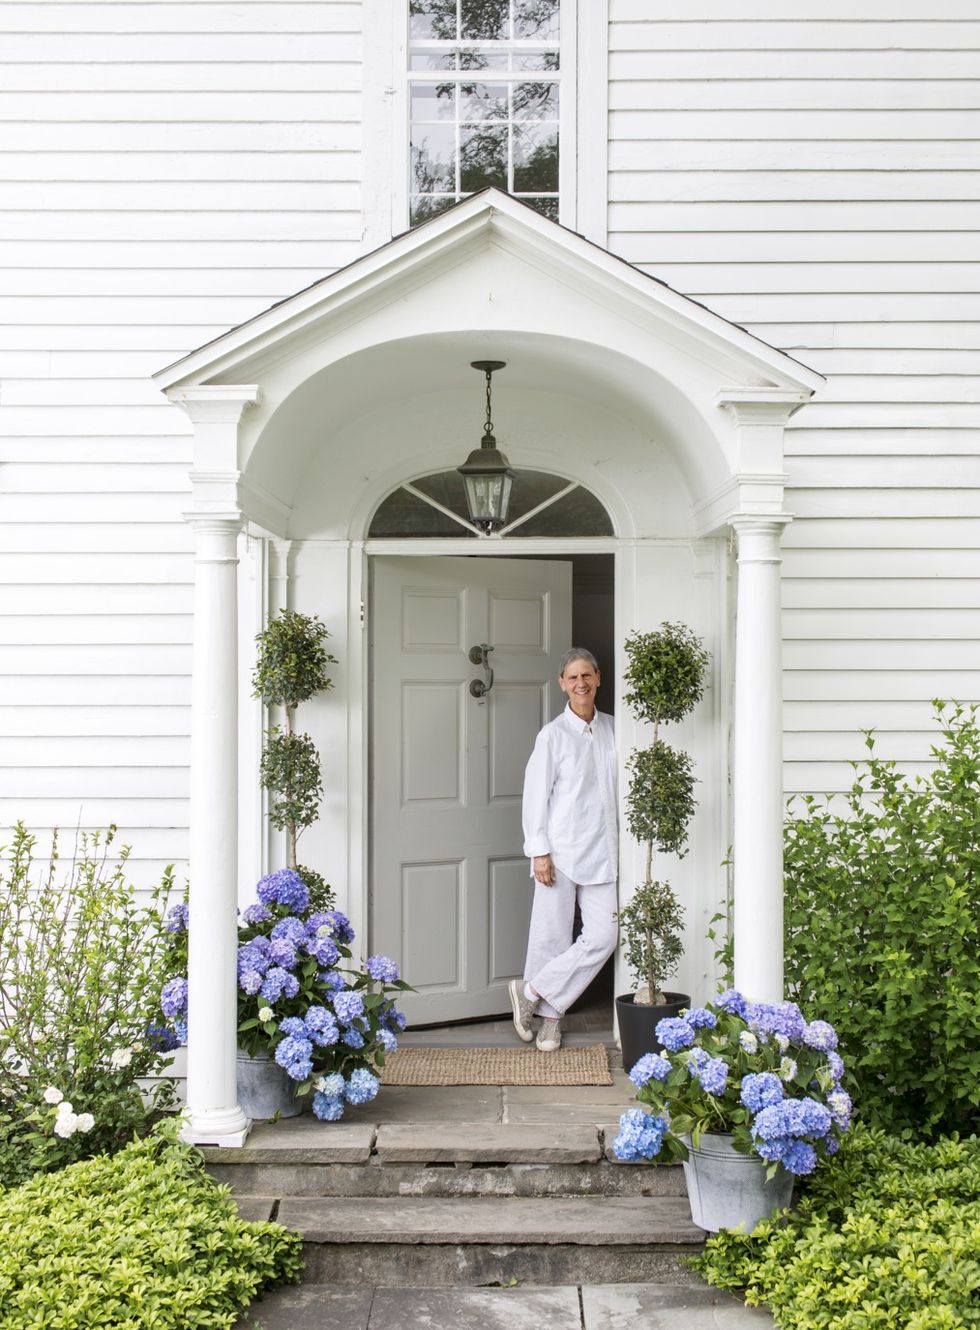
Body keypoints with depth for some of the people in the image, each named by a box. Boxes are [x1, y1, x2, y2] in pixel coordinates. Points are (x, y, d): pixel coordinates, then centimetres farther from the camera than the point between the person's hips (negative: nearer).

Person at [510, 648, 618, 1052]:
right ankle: (550, 1018, 19)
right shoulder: (553, 735, -4)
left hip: (601, 851, 4)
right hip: (561, 849, -4)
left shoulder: (612, 730, 9)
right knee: (552, 934, 2)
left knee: (603, 935, -4)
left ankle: (532, 992, 9)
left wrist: (622, 843, 13)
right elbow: (536, 795, -5)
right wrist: (539, 851, -10)